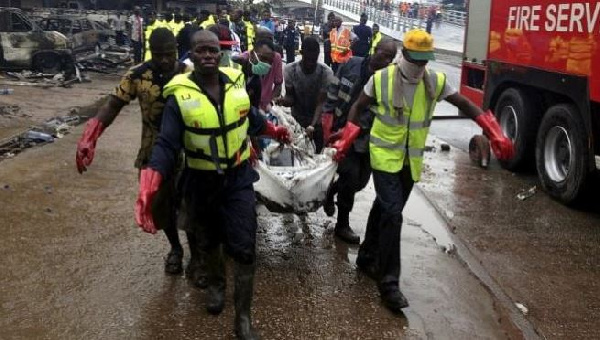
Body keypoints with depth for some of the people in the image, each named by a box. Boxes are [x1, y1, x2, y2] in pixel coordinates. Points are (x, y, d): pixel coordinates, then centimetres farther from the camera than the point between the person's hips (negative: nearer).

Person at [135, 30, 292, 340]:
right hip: (202, 182, -1)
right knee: (209, 242, 21)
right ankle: (216, 284, 52)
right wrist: (148, 188, -36)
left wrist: (274, 131, 31)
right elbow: (166, 145, -22)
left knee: (244, 248, -2)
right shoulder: (180, 96, -16)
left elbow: (251, 118, 16)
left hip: (238, 178, 1)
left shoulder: (236, 84, -5)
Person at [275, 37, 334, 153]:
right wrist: (284, 100, -34)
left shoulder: (326, 72, -21)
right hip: (296, 120, 1)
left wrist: (313, 125, -38)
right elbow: (290, 97, -9)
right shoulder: (290, 70, -16)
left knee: (318, 154, 3)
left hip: (317, 122, -1)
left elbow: (321, 103, -23)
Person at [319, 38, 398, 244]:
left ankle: (331, 192, 44)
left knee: (361, 180, 12)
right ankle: (342, 225, 10)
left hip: (365, 138, 3)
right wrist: (327, 122, -3)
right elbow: (333, 93, 2)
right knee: (351, 175, -9)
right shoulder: (351, 65, -6)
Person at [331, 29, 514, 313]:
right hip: (385, 156, -4)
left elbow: (465, 105, 1)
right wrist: (345, 141, -8)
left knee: (384, 209, 17)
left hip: (411, 160, 4)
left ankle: (367, 258, 36)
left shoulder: (435, 81, -5)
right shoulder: (381, 79, -11)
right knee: (392, 214, -14)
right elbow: (358, 107, 1)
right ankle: (388, 282, -9)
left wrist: (496, 135, -7)